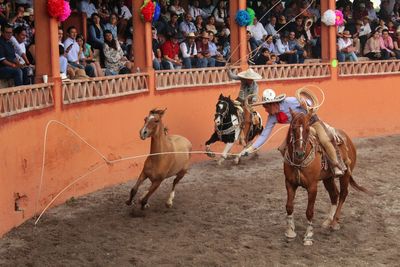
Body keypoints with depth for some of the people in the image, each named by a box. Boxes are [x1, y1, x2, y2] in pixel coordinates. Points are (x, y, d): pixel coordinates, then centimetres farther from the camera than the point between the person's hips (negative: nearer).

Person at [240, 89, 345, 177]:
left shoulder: (289, 102, -30)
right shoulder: (272, 118, -13)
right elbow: (264, 135, -11)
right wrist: (251, 148, -18)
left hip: (311, 121, -6)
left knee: (325, 141, -27)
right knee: (282, 148, -3)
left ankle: (336, 167, -16)